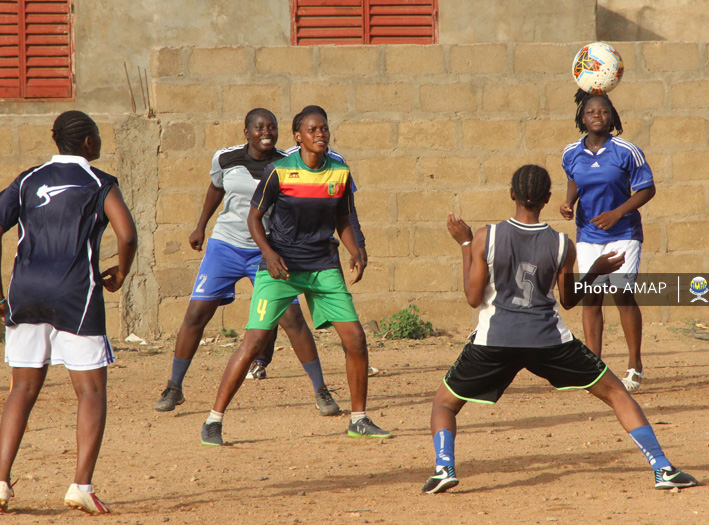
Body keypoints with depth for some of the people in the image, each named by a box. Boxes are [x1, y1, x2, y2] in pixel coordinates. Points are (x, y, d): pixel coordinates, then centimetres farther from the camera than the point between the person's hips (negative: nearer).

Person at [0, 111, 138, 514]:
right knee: (92, 390, 3)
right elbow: (127, 235, -12)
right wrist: (119, 275, 7)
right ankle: (82, 487, -7)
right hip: (75, 293, -4)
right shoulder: (99, 183, 1)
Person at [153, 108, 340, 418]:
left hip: (267, 251, -1)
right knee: (196, 313, -4)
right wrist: (201, 227, 22)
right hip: (225, 246, 1)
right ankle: (174, 388, 10)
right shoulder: (226, 159, -1)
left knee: (292, 318, -10)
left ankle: (320, 391, 2)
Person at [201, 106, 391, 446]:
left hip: (322, 265, 4)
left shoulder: (340, 173, 2)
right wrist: (269, 253, -17)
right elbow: (254, 217, -2)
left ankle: (359, 420, 13)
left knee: (355, 338, -3)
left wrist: (355, 253, -1)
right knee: (254, 340, -12)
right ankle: (214, 421, -4)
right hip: (280, 265, -4)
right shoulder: (278, 172, -10)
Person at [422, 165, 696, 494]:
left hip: (494, 342, 0)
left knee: (444, 404, 18)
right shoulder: (562, 246, -3)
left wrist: (465, 245, 8)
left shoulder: (485, 238, -6)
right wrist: (596, 271, 25)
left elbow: (473, 298, 0)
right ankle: (663, 469, 5)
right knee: (615, 393, 13)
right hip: (550, 341, 0)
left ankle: (444, 467, -10)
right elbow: (568, 300, 10)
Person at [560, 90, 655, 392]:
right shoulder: (572, 154, 0)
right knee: (590, 298, 0)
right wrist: (569, 203, -1)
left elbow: (647, 189, -6)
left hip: (623, 233, -3)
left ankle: (634, 366, 3)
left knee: (622, 294, -10)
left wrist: (618, 213, -17)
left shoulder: (626, 151, -12)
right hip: (588, 235, 3)